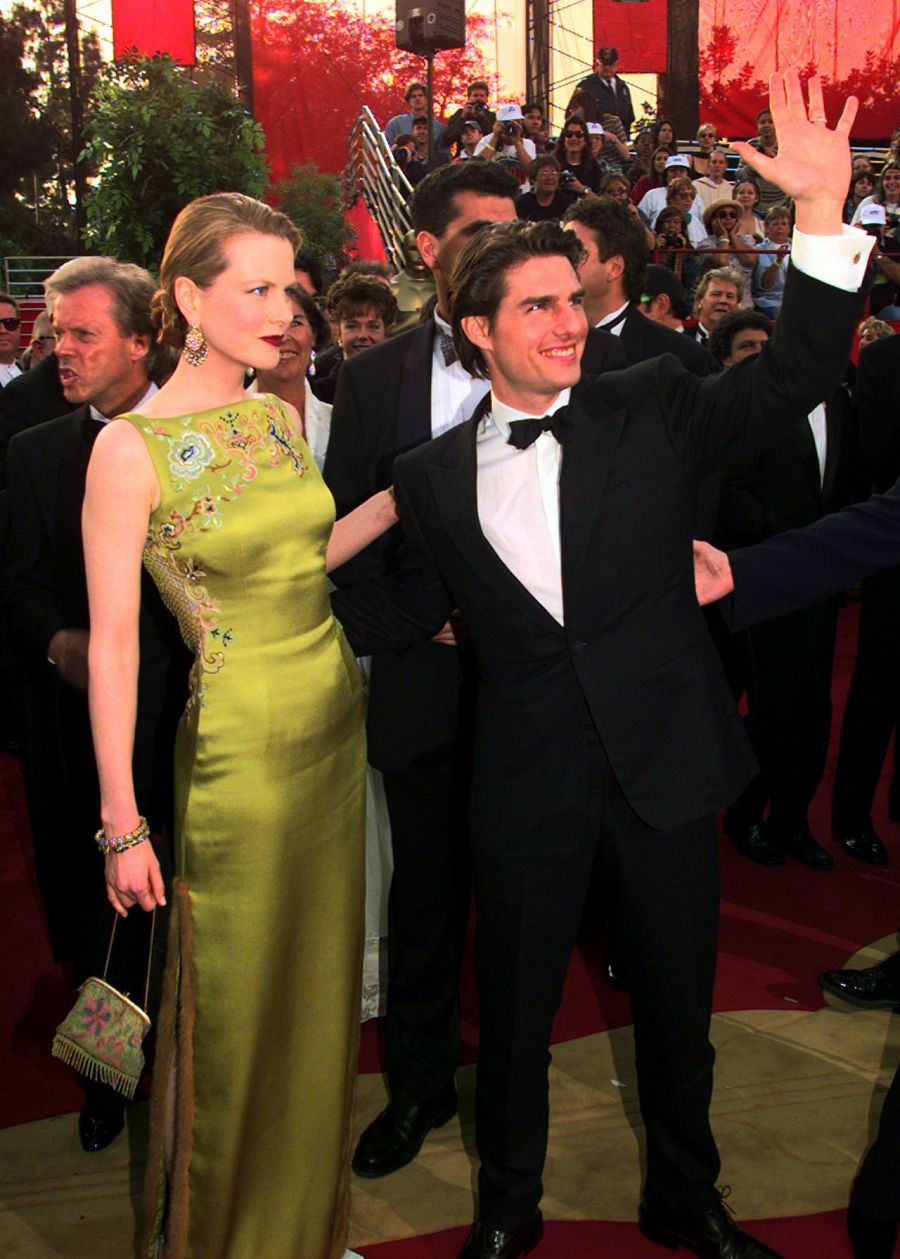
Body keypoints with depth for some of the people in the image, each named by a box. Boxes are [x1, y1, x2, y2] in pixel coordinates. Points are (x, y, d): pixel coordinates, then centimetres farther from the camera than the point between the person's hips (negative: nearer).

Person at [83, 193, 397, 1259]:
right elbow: (112, 643, -14)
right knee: (237, 1009, 8)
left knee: (320, 984, 19)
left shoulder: (277, 416, 5)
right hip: (238, 742, -6)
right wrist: (121, 824, -15)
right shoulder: (132, 448, -14)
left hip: (336, 722, 7)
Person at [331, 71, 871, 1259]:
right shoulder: (434, 477, 1)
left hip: (666, 764, 0)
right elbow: (408, 611, 10)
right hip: (529, 784, 0)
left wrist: (824, 209, -21)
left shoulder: (651, 412, -2)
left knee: (677, 1001, 17)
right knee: (515, 1009, 14)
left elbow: (795, 376, -10)